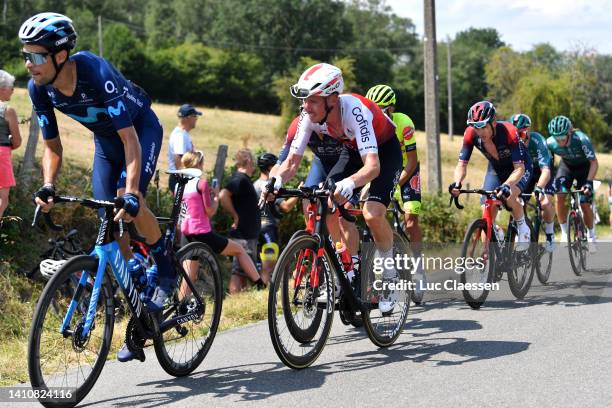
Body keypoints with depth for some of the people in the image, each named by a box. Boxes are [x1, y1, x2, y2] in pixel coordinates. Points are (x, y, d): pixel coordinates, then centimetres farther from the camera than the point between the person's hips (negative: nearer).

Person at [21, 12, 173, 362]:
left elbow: (130, 139, -38)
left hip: (141, 128, -6)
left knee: (129, 202, -29)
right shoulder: (40, 89, -20)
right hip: (105, 139, 6)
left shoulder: (96, 73, -37)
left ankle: (166, 271, -3)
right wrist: (48, 187, -25)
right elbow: (53, 146, -8)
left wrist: (131, 193, -47)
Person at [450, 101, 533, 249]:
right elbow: (462, 165, -23)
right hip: (495, 169, 4)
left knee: (509, 196, -32)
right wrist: (457, 183, -44)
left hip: (519, 168, -4)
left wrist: (506, 185, -57)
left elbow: (519, 169, -38)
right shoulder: (471, 134, -26)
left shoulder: (509, 132, -37)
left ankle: (523, 229, -4)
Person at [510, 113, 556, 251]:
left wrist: (539, 188, -59)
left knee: (545, 202, -23)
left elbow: (546, 170, -43)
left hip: (544, 171, -3)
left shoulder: (537, 141, -35)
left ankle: (550, 235, -1)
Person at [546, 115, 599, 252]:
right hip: (566, 165, 2)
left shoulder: (581, 139, -36)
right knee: (560, 197, -19)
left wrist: (589, 182, -44)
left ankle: (591, 235, 15)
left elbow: (594, 163, -33)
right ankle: (564, 233, -3)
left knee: (585, 204, -9)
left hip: (584, 167, -2)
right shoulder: (551, 143, -28)